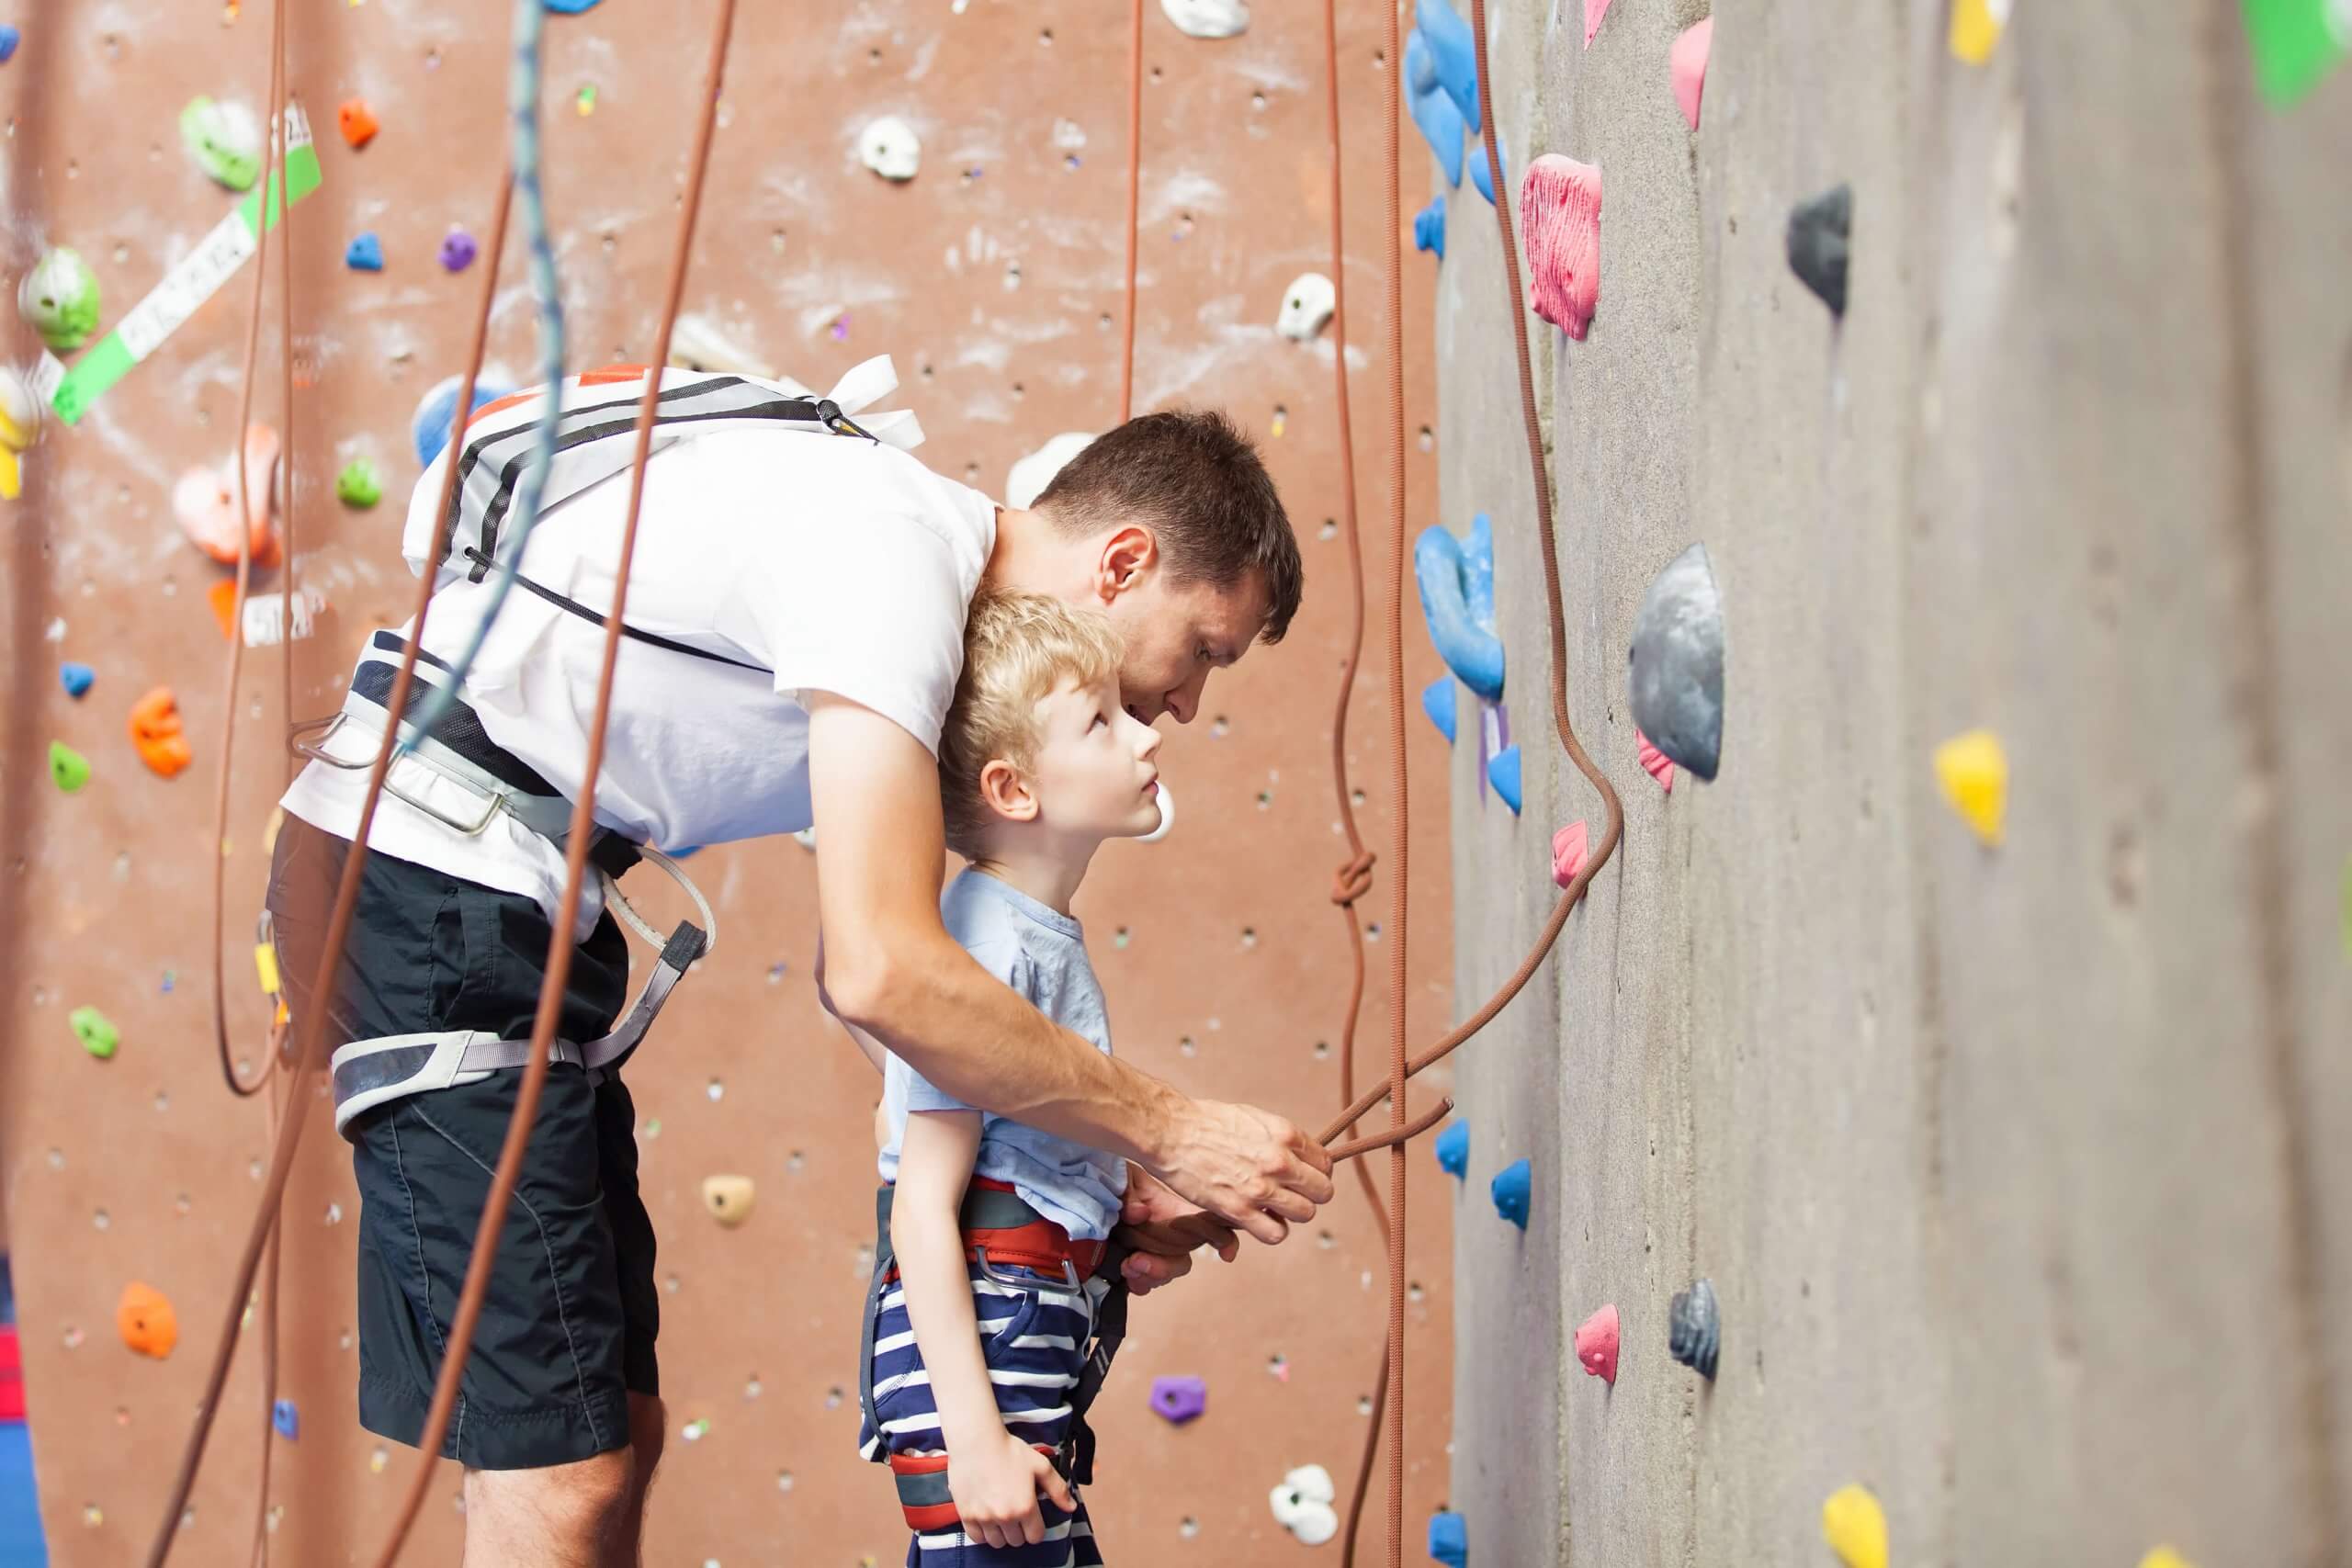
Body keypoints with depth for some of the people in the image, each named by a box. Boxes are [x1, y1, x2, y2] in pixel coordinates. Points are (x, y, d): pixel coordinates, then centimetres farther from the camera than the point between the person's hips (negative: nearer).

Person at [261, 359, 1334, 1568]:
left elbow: (868, 963, 16)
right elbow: (883, 978, -27)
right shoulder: (892, 553, -19)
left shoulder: (939, 605, 13)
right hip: (432, 885, -11)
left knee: (619, 1429, 13)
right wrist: (1168, 1133, -17)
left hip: (524, 900, 11)